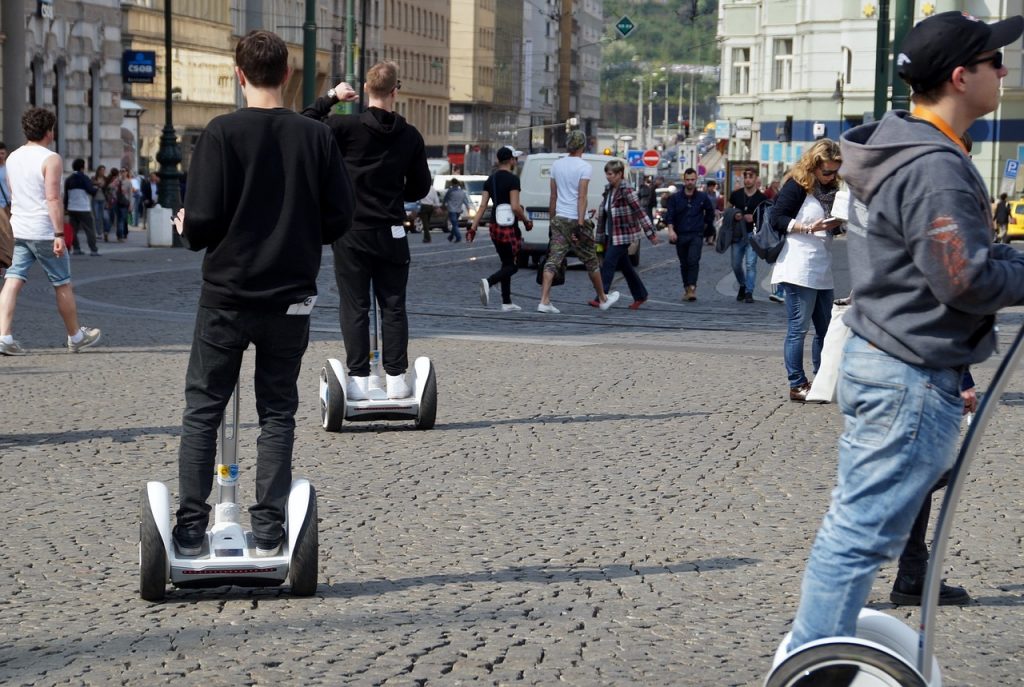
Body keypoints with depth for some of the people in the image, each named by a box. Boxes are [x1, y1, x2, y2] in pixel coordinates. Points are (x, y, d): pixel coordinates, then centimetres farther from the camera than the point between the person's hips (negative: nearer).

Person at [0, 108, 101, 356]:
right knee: (63, 284, 8)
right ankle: (76, 337, 20)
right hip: (44, 231, -6)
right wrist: (59, 234, -19)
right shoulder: (50, 159, -13)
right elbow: (53, 198, -19)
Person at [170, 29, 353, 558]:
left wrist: (187, 229, 9)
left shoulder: (222, 133, -10)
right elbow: (339, 219, 0)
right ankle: (268, 531, 10)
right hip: (291, 298, 2)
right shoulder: (315, 136, -2)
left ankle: (191, 528, 7)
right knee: (277, 413, 11)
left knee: (202, 411, 8)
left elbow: (202, 220, -14)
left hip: (226, 296, -2)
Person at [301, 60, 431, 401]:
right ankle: (396, 378, 7)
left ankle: (359, 378, 1)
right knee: (393, 306, 9)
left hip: (351, 234, -2)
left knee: (354, 307, 3)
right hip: (391, 233, 2)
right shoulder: (410, 136, 0)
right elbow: (420, 187, 7)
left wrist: (330, 97, 1)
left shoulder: (347, 126, -10)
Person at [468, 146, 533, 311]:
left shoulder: (490, 180, 10)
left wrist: (473, 228, 4)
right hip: (509, 227, -7)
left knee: (506, 264, 15)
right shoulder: (512, 179, -12)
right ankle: (488, 282, -27)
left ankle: (507, 303, 15)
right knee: (512, 266, -2)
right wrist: (526, 221, -3)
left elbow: (482, 206, 6)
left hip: (495, 225, 8)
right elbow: (515, 207, -19)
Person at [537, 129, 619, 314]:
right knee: (591, 262, 10)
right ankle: (603, 299, 24)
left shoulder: (557, 164, 8)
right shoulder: (584, 167, -9)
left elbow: (553, 197, 12)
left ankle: (544, 301, -14)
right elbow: (582, 198, -16)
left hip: (558, 219, 5)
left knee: (552, 260, -2)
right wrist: (580, 225, -18)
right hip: (575, 220, -5)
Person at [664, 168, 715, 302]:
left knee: (693, 261, -18)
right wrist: (671, 229, -20)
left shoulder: (702, 197, 3)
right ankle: (686, 289, 19)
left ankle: (692, 288, -21)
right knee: (684, 264, 8)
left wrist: (706, 224, 14)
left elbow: (710, 212, 20)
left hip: (696, 235, -2)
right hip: (680, 235, 2)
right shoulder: (675, 197, 2)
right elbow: (669, 215, -6)